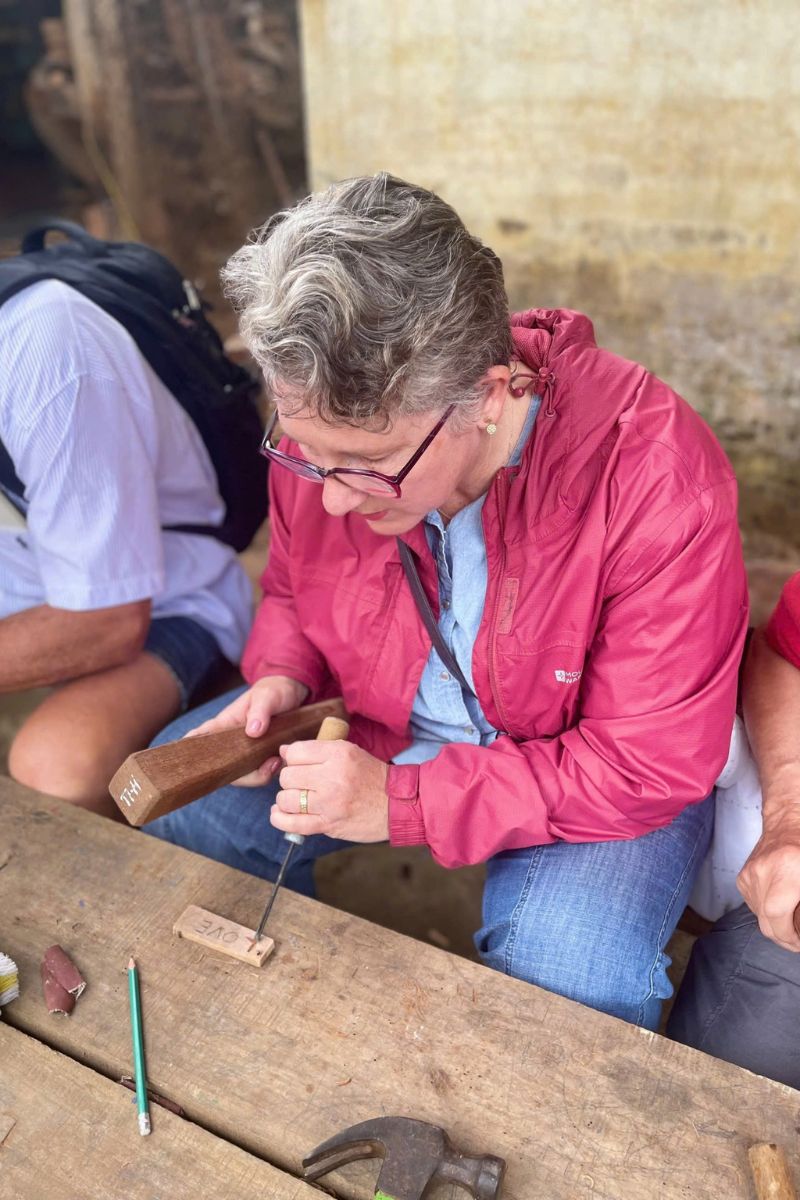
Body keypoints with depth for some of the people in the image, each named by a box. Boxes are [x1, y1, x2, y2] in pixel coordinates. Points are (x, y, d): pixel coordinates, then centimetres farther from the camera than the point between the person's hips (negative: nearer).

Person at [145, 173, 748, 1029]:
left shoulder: (657, 477, -31)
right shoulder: (325, 423, -14)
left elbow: (655, 764, -25)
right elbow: (291, 593, 7)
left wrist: (403, 804, -28)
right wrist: (283, 676, -16)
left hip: (590, 780, -3)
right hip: (371, 727, 5)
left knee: (569, 979, -30)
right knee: (171, 803, -3)